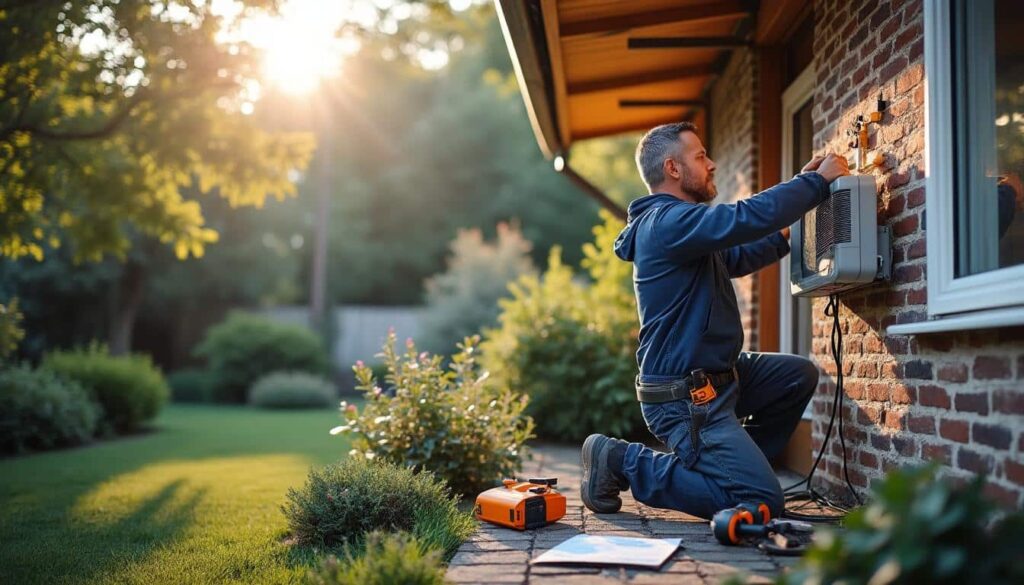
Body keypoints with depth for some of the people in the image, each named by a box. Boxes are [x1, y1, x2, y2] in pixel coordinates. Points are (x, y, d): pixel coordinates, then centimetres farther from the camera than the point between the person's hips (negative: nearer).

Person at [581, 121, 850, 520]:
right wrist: (818, 181, -16)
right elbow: (748, 217, -30)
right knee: (762, 501, -12)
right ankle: (623, 462, -4)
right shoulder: (667, 221, -18)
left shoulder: (675, 221, 16)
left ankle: (736, 466, 16)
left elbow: (736, 258, 30)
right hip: (684, 398, -11)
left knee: (800, 374, 15)